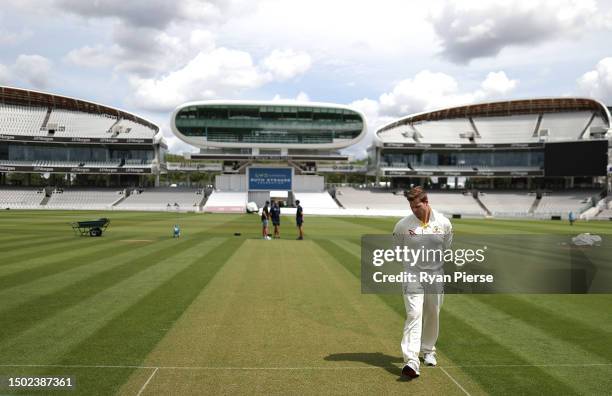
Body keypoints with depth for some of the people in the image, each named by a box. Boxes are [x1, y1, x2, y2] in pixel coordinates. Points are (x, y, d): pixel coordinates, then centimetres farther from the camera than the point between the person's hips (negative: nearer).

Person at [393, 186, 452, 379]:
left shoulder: (444, 223, -5)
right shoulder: (403, 225, -10)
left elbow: (447, 249, 12)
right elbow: (396, 248, 8)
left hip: (436, 275, 3)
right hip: (412, 274, -3)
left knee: (432, 315, 15)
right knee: (414, 314, -14)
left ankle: (428, 350, 37)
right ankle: (411, 361, -19)